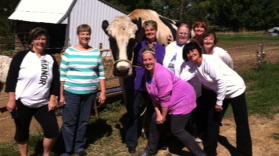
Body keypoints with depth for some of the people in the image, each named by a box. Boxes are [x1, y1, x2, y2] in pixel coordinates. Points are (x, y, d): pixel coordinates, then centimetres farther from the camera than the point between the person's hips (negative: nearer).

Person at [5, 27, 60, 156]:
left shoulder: (51, 59, 6)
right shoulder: (21, 56, -5)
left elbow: (56, 81, 7)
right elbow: (11, 79, -6)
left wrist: (53, 98, -1)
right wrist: (11, 99, -11)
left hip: (43, 104, 3)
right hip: (22, 103, -3)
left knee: (53, 131, 0)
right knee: (22, 132, 11)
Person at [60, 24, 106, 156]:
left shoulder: (96, 52, 3)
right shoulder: (69, 51, -3)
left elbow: (101, 74, 6)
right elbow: (62, 74, -2)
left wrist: (103, 92, 1)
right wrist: (61, 94, -4)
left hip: (90, 93, 2)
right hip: (71, 93, -2)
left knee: (84, 121, 13)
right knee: (69, 122, 4)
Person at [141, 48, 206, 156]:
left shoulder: (161, 73, -27)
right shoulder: (148, 74, 1)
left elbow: (165, 98, -25)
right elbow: (154, 97, 4)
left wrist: (163, 116, -16)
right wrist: (158, 114, -4)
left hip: (182, 99, -9)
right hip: (170, 102, 10)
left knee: (177, 131, -6)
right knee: (155, 121, 13)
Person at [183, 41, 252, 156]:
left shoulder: (209, 61, -26)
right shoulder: (195, 65, -4)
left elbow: (221, 81, -28)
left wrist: (218, 102, -22)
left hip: (235, 89, -8)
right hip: (221, 91, 8)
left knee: (241, 124, 1)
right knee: (213, 120, 10)